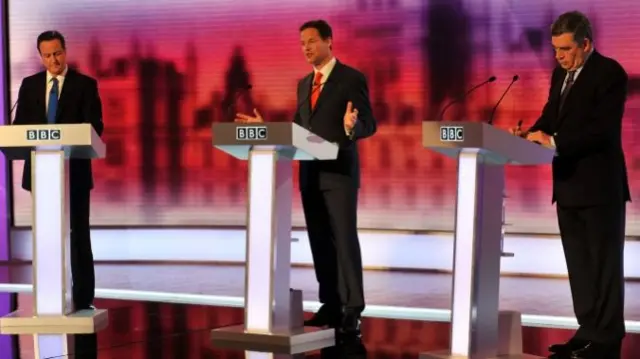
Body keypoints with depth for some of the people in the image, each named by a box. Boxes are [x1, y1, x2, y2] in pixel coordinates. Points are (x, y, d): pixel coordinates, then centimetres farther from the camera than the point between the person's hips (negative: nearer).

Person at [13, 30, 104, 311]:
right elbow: (19, 126, 9)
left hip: (74, 171, -3)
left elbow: (95, 127, -6)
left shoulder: (85, 84, 0)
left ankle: (83, 299, 1)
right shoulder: (30, 85, 10)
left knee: (78, 236, -2)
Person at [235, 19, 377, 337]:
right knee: (320, 242, 8)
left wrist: (352, 127, -31)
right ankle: (330, 305, 14)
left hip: (340, 172, -7)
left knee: (344, 240, -7)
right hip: (310, 174, 7)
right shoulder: (304, 84, 16)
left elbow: (369, 125, -10)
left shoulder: (352, 78, -6)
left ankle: (352, 309, -5)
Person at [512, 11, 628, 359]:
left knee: (604, 264, -2)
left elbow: (603, 128, -21)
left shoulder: (609, 73, -12)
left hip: (599, 186, -8)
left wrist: (554, 142, -26)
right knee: (579, 264, 11)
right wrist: (532, 134, -5)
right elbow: (550, 116, 16)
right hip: (568, 185, 8)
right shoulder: (561, 73, 14)